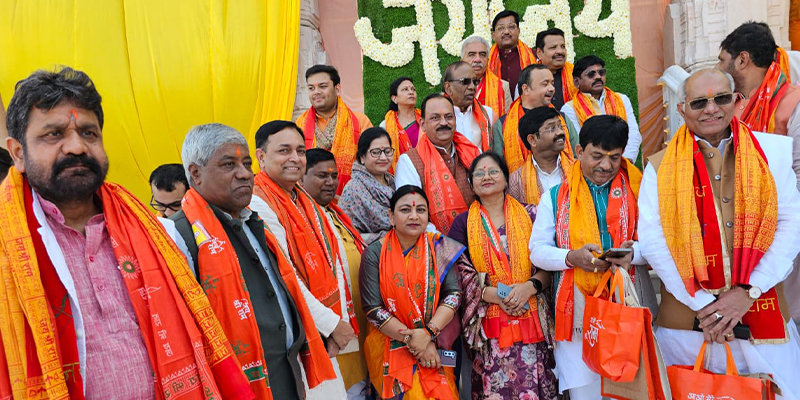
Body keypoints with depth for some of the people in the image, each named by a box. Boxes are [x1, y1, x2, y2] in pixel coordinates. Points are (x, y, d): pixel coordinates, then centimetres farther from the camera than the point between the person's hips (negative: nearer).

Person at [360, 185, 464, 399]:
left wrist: (427, 334, -17)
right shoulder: (375, 253, -5)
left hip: (434, 344, 2)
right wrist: (412, 339, -15)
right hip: (390, 344, -2)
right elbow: (373, 308, -9)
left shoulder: (439, 247, 0)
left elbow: (453, 294, -5)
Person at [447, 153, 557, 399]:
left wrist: (530, 286, -13)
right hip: (488, 323, -1)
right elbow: (459, 273, 0)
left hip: (531, 319, 1)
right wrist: (496, 295, -12)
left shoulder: (529, 216, 9)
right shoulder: (463, 223, 7)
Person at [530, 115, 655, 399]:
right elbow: (537, 250, 4)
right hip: (578, 312, 0)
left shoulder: (638, 189, 5)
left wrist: (634, 253, -19)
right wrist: (571, 257, -14)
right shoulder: (556, 196, 7)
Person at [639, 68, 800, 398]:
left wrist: (748, 292, -11)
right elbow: (652, 239, -6)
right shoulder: (660, 166, 0)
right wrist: (702, 302, -12)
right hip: (686, 317, -1)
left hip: (763, 315, 1)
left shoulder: (773, 151, 4)